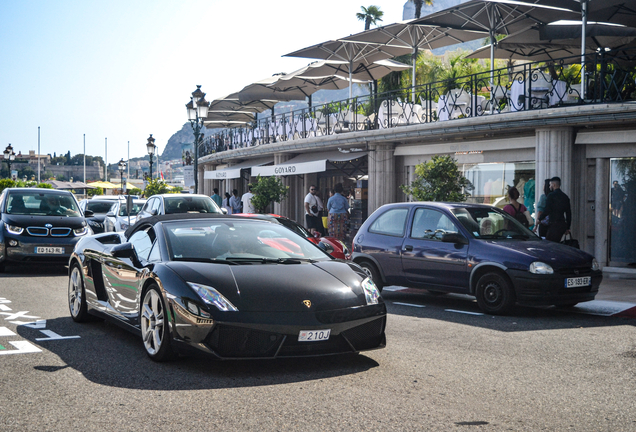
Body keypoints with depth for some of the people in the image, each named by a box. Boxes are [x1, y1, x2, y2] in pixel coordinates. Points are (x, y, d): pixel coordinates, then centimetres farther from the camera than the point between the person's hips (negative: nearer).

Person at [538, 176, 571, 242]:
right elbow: (568, 213, 17)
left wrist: (539, 219, 0)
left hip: (554, 224, -8)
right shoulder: (565, 197, 15)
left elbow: (547, 210, -14)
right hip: (563, 224, 8)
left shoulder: (551, 195, -8)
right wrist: (567, 228, 23)